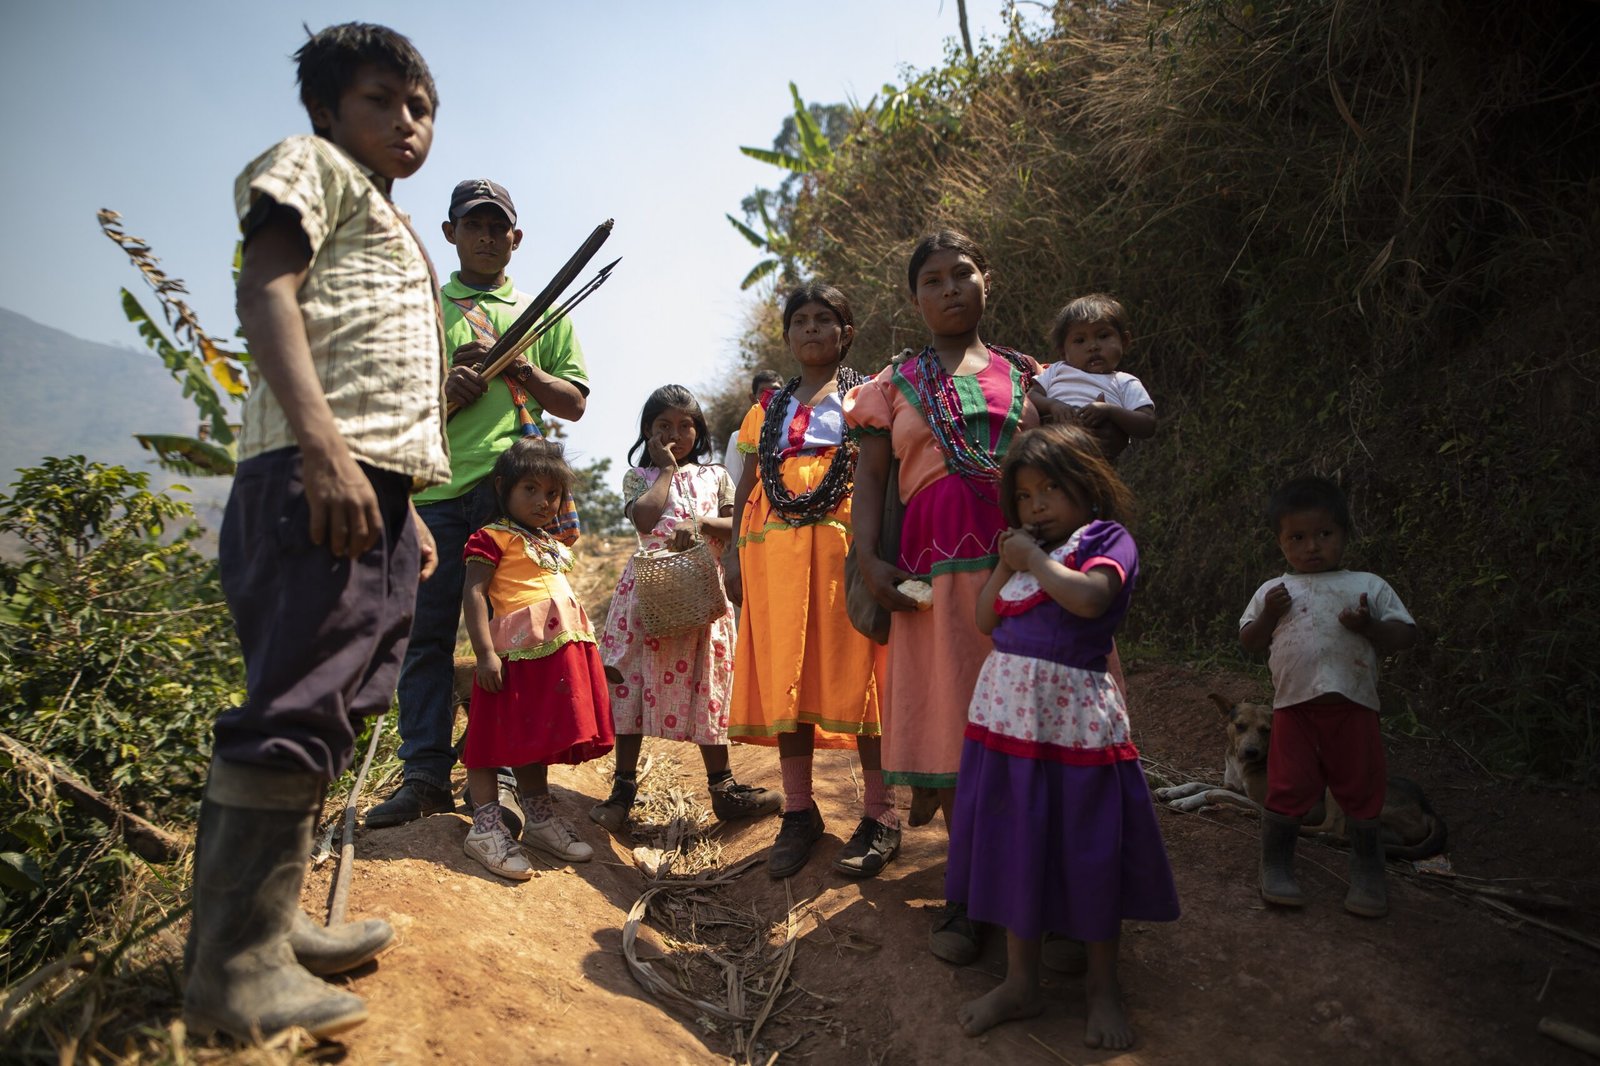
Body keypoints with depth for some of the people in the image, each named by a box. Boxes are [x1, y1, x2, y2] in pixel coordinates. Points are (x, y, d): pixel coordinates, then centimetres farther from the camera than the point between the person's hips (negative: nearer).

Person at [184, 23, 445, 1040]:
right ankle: (235, 966, -4)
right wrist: (321, 441, -24)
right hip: (319, 474, -9)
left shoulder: (400, 239, 31)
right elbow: (265, 288, -10)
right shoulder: (311, 163, 7)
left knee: (334, 710, 10)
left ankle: (272, 920, 20)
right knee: (298, 709, -13)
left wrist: (409, 507, 23)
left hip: (379, 483, 10)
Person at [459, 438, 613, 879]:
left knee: (537, 737, 16)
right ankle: (486, 825, 3)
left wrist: (588, 650, 24)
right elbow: (473, 594, -12)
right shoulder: (493, 538, -4)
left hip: (556, 651, 8)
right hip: (514, 650, -8)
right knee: (498, 736, -3)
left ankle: (539, 819, 25)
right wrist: (485, 653, -20)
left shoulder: (552, 546, 22)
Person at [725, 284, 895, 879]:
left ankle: (879, 816, 4)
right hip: (775, 550, 4)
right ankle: (799, 812, 13)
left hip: (844, 545, -4)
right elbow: (747, 484, 18)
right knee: (784, 673, 3)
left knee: (853, 669, -5)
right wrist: (737, 553, 10)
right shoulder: (769, 407, 20)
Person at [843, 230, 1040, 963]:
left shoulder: (1027, 376, 16)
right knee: (950, 720, 1)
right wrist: (867, 556, -7)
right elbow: (869, 474, 8)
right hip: (939, 563, 0)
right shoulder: (896, 383, 14)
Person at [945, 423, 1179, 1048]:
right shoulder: (1024, 550, 15)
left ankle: (1102, 984, 27)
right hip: (1007, 711, 6)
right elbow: (986, 619, 13)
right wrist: (1005, 562, 4)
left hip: (1075, 718, -6)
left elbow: (1089, 597, -25)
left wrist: (1034, 558, -12)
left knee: (1088, 850, 6)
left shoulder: (1107, 539, -5)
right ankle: (1020, 981, 27)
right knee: (1016, 844, 12)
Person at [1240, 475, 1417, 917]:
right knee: (1288, 790, 2)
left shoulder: (1368, 586, 8)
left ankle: (1368, 873, 26)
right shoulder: (1273, 591, 10)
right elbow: (1249, 643, 11)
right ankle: (1275, 868, 18)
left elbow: (1406, 635, 6)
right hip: (1294, 707, 0)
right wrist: (1269, 615, -7)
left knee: (1362, 790, 9)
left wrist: (1369, 626, -13)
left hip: (1353, 706, 0)